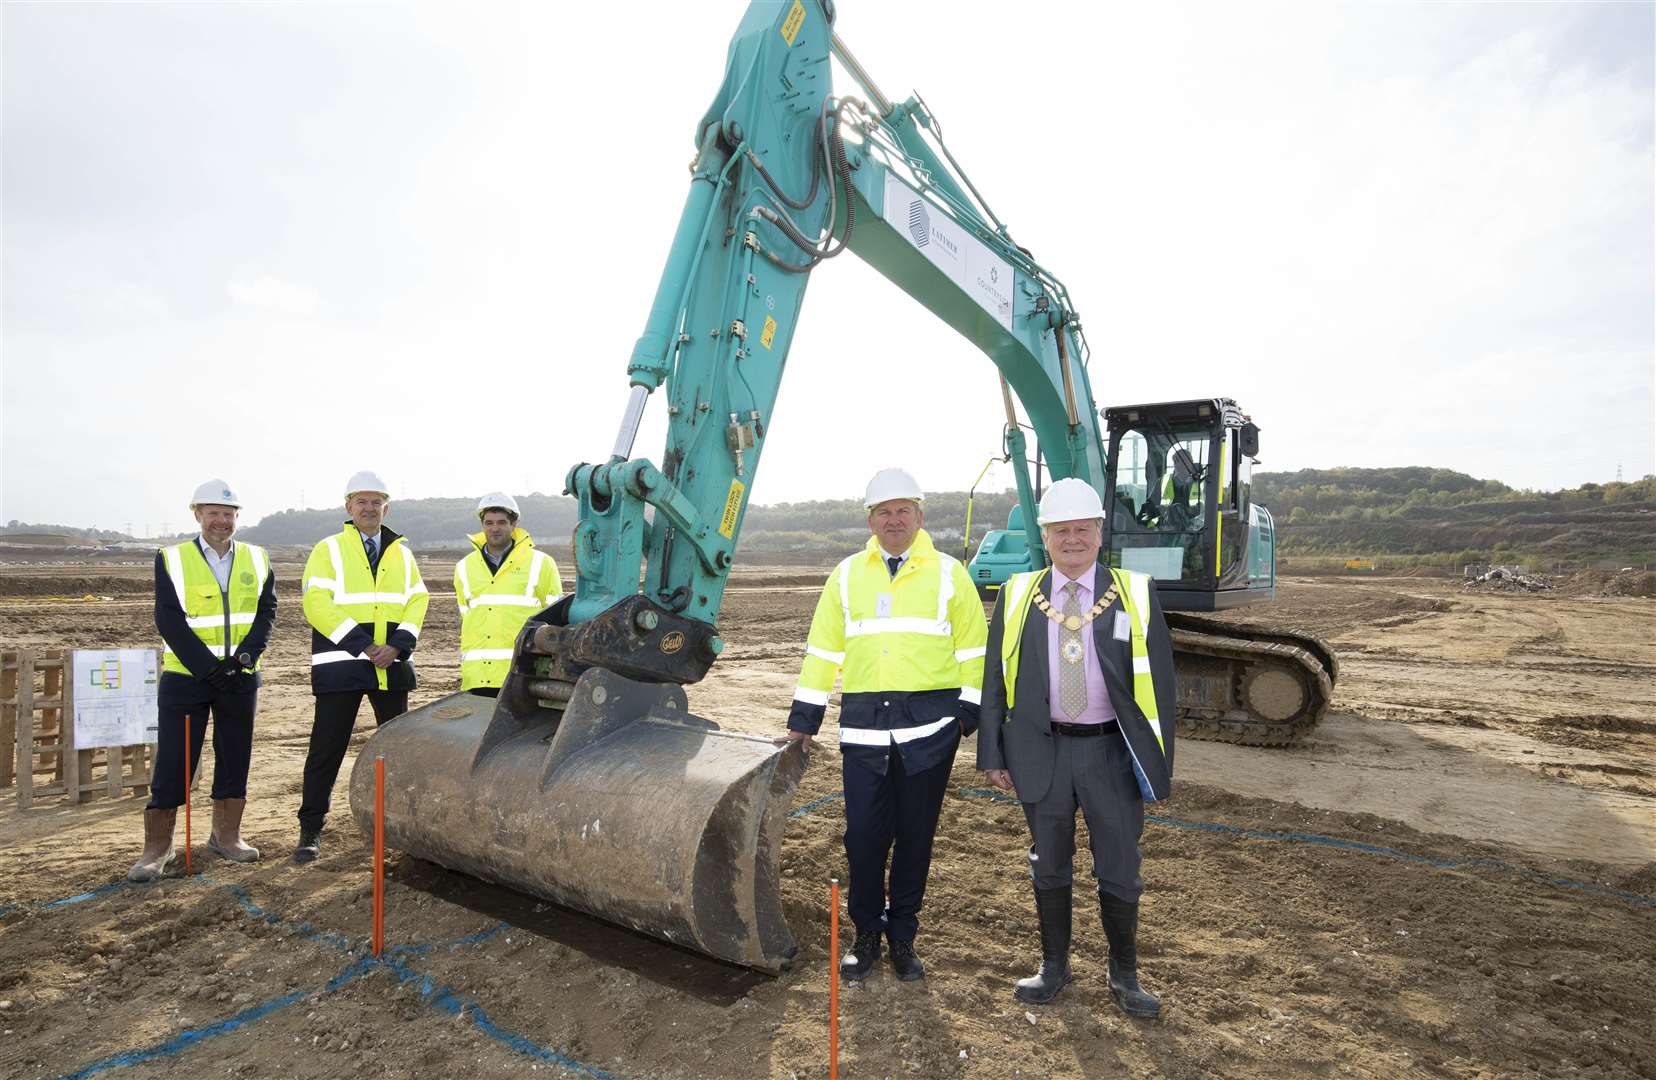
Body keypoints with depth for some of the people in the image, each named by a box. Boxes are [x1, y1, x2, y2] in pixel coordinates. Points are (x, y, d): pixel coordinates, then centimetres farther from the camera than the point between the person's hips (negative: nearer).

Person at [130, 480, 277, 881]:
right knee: (173, 763, 0)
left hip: (240, 678, 3)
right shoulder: (172, 559, -2)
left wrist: (244, 656, -13)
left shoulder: (257, 560, 6)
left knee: (235, 758, 9)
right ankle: (157, 847, 12)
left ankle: (225, 835, 22)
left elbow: (266, 611, 1)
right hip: (185, 678, -2)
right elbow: (169, 621, -8)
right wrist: (208, 667, -15)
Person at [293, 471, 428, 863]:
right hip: (340, 665, -4)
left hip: (392, 666, 4)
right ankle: (311, 830, 13)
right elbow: (317, 603, -9)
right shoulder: (328, 550, 2)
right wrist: (363, 646, -16)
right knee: (327, 749, 0)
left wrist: (397, 645, -10)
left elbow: (417, 601, 7)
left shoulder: (402, 554, 14)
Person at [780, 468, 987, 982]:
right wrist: (803, 720, 9)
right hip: (864, 726, 1)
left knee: (915, 836, 9)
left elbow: (971, 649, 5)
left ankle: (902, 936, 27)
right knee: (864, 835, 3)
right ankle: (867, 934, 24)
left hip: (929, 726, -1)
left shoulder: (948, 573, 4)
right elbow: (823, 649, 10)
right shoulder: (847, 575, 8)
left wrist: (968, 714, -2)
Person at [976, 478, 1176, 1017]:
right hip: (1044, 752, 1)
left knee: (1119, 871, 11)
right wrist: (994, 754, 1)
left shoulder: (1136, 594, -2)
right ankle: (1053, 967, 35)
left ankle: (1124, 976, 33)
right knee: (1049, 867, 15)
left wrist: (1158, 763, -4)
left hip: (1112, 752, -1)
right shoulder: (1017, 596, 0)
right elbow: (995, 680, 4)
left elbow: (1158, 682, -1)